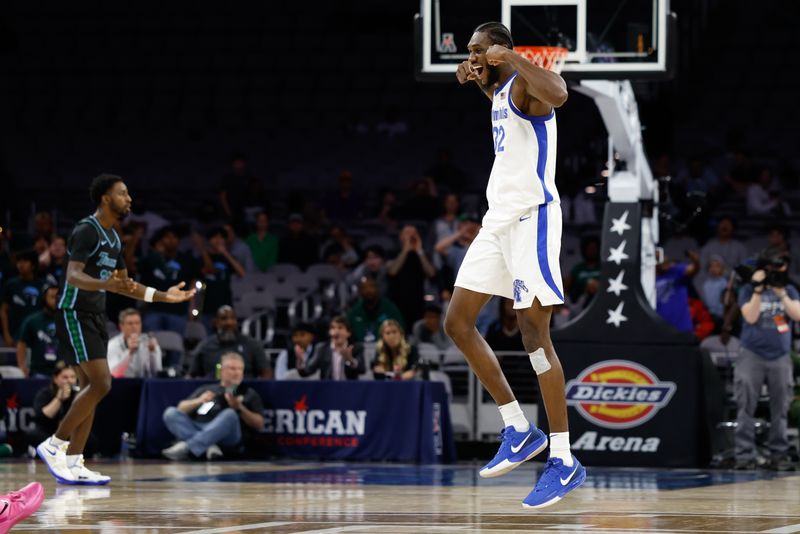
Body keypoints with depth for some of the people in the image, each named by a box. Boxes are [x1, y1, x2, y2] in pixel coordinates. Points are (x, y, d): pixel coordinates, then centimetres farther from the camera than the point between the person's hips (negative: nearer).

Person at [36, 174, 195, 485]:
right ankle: (54, 445, -9)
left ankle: (73, 464, 6)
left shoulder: (114, 237, 15)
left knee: (91, 388, 5)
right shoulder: (87, 231, -15)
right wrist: (106, 284, -44)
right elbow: (73, 275, -26)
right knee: (100, 384, -17)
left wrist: (163, 296, 20)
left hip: (95, 317, 10)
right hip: (75, 315, -10)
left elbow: (124, 284, 24)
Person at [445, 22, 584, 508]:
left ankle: (565, 462, -8)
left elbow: (557, 94, -38)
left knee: (535, 332, -12)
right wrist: (482, 82, 30)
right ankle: (520, 431, 13)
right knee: (457, 322, 8)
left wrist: (511, 58, -31)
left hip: (531, 217, -10)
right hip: (498, 219, 10)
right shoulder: (501, 91, 17)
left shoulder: (525, 84, -12)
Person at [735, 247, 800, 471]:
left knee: (780, 409, 3)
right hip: (752, 355, -2)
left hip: (780, 357, 2)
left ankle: (779, 455, 8)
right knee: (746, 408, -6)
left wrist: (780, 293, -12)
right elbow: (750, 316, -11)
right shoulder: (749, 290, 2)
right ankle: (745, 455, -4)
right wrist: (758, 290, -15)